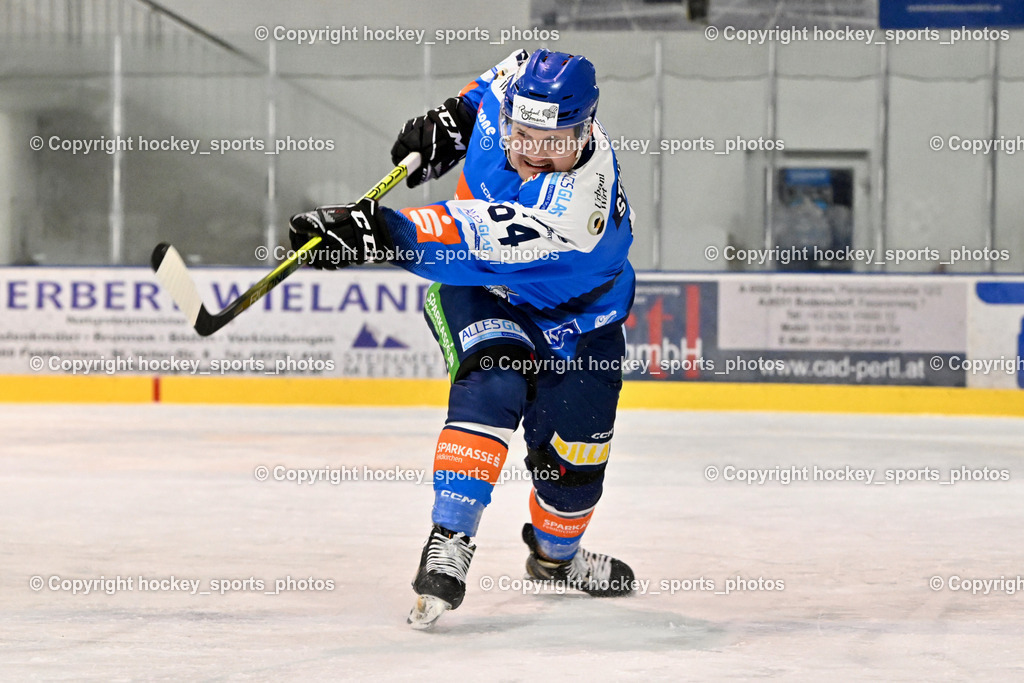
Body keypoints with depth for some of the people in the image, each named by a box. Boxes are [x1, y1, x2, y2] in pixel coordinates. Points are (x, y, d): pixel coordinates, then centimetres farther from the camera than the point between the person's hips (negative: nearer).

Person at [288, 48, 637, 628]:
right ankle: (449, 542, -33)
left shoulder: (582, 196, -42)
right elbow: (510, 71, 4)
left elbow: (482, 241, -53)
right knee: (492, 386, -27)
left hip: (572, 314, -2)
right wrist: (451, 119, -7)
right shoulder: (512, 92, -24)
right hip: (483, 293, 2)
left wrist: (378, 232, -60)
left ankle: (556, 553, 36)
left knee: (575, 450, 3)